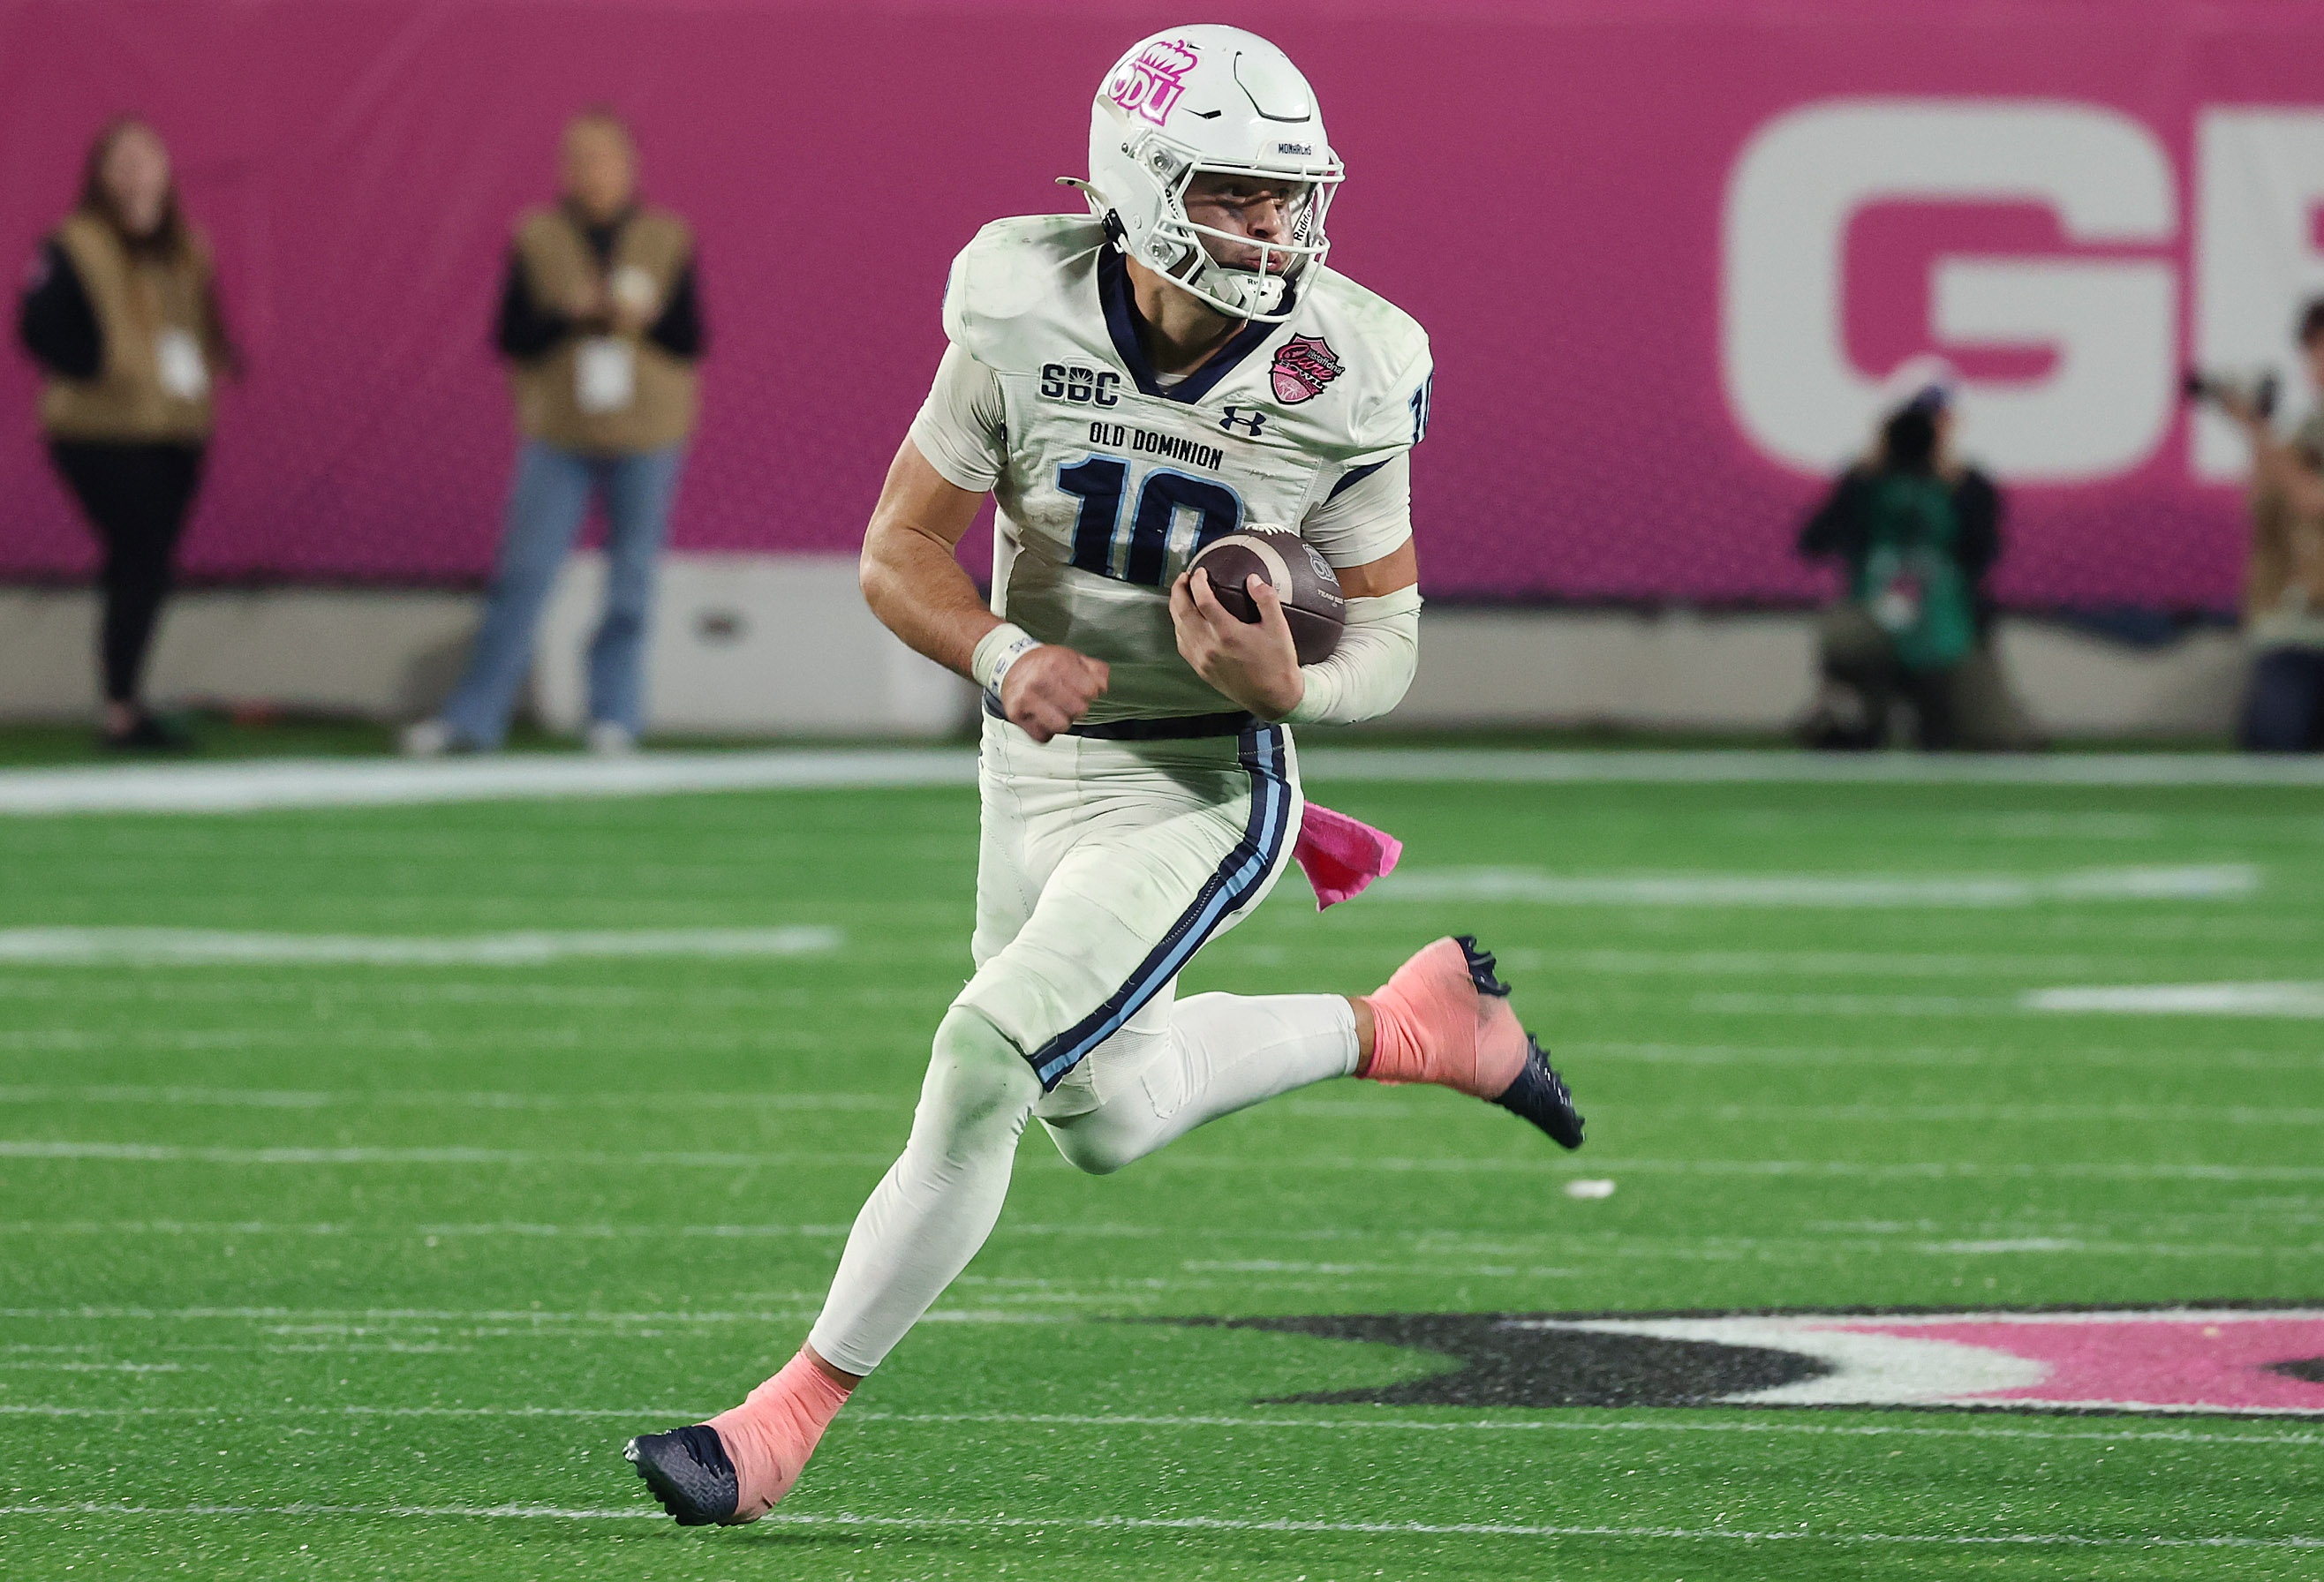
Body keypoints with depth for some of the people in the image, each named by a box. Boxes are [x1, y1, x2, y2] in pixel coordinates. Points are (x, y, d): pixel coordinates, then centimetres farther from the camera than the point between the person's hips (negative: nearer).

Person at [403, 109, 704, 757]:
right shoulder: (535, 241, 3)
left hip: (645, 439, 0)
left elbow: (692, 342, 2)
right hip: (558, 434, 0)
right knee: (524, 572, -5)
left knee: (631, 583, 1)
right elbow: (511, 339, 0)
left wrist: (645, 316, -16)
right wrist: (566, 314, -16)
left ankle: (614, 719, 9)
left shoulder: (668, 242, 3)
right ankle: (475, 718, -3)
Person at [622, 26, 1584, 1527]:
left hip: (1203, 792, -4)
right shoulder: (1026, 320, -15)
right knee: (1108, 1116, 21)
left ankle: (786, 1421, -6)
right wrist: (1004, 657, -27)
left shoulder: (1340, 378, -17)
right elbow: (901, 551, -7)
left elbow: (1387, 637, -7)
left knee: (982, 1064, -18)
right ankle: (1405, 1023, 46)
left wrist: (1289, 684, -30)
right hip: (1038, 769, 4)